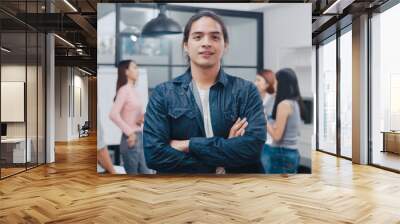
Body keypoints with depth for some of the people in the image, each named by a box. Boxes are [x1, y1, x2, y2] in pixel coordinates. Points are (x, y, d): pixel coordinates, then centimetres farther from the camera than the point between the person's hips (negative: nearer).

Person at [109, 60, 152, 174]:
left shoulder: (135, 91, 12)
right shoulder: (124, 90, -13)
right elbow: (113, 114, -24)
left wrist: (143, 117, -2)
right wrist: (129, 132, -19)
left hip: (139, 137, 8)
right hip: (130, 139, -8)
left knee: (146, 172, 12)